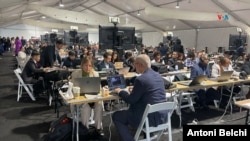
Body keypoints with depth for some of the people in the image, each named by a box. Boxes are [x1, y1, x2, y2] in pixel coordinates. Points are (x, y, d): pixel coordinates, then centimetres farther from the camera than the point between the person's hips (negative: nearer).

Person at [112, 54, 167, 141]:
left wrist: (120, 92, 5)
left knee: (116, 116, 7)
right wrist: (134, 90, 21)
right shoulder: (158, 75, 6)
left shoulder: (140, 79, -18)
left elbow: (131, 100, -10)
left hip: (150, 118, -8)